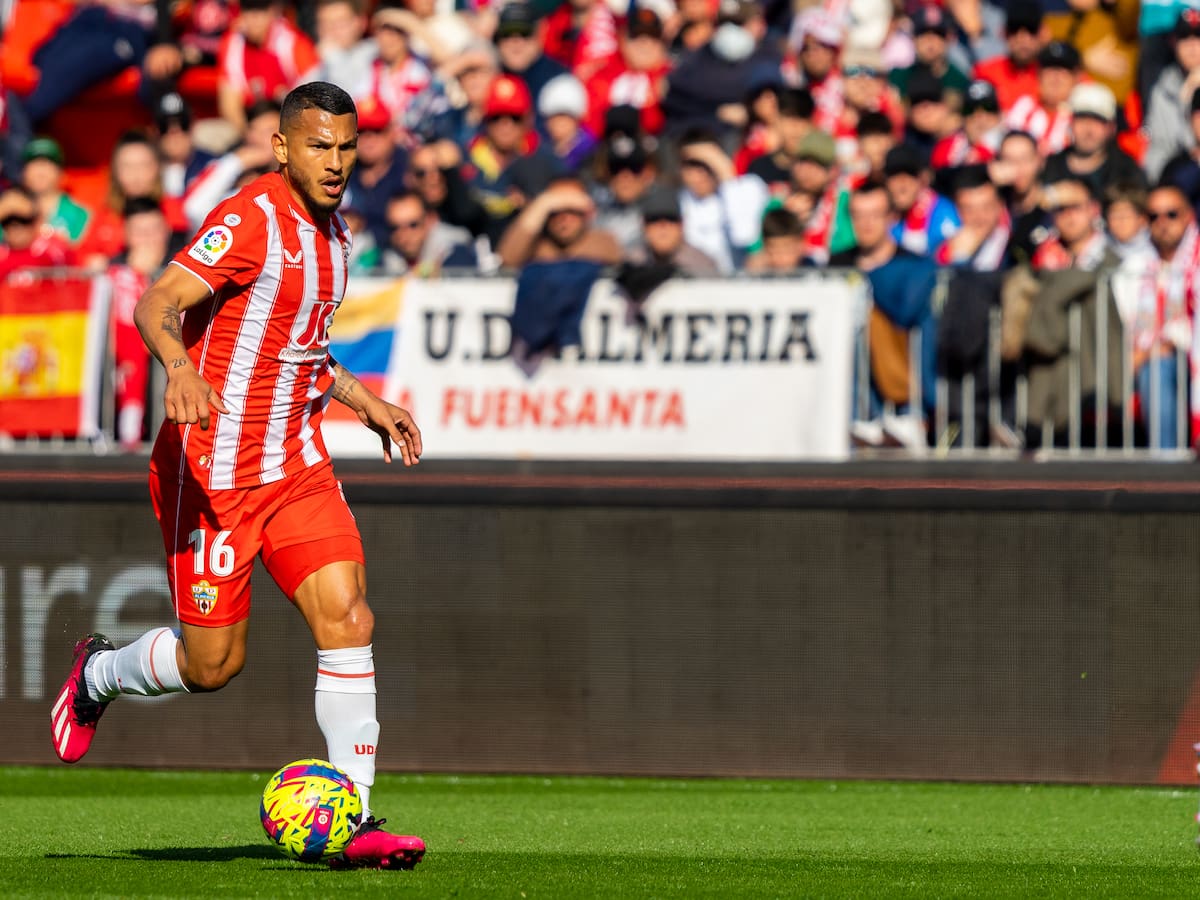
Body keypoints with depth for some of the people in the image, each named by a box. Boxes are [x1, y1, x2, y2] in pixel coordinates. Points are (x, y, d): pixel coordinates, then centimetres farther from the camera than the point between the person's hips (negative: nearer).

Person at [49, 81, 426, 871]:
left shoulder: (333, 234, 11)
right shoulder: (251, 221, -16)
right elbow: (158, 306, -28)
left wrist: (364, 402, 20)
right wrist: (179, 366, -47)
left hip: (297, 464, 7)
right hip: (212, 470, -7)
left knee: (347, 618, -11)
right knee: (213, 663, 0)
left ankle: (354, 822, -9)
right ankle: (98, 675, 33)